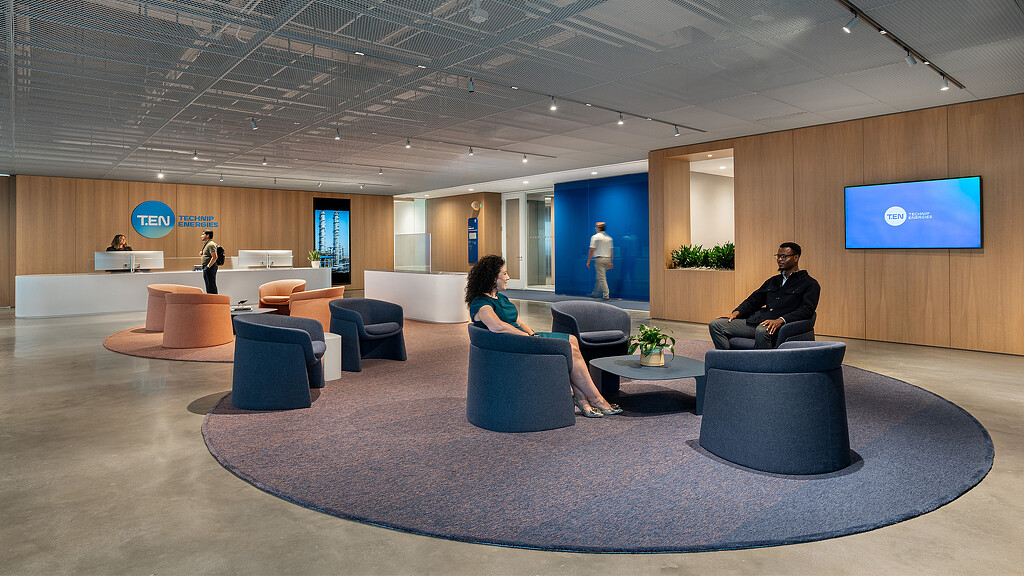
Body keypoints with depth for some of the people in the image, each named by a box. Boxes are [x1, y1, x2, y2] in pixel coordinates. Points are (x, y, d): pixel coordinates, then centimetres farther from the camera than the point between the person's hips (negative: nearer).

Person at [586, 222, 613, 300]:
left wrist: (588, 261, -4)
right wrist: (610, 262, 17)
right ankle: (595, 293, 26)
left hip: (599, 259, -6)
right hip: (607, 258, 7)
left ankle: (606, 295, -9)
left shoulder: (595, 237, -7)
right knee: (599, 277, 16)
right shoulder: (609, 238, 11)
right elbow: (611, 250, 12)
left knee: (601, 278, -5)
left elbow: (592, 250, -10)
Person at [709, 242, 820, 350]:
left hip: (780, 326, -7)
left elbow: (806, 309, -7)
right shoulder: (772, 281, 29)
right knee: (715, 325, -11)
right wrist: (736, 313, 5)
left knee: (762, 331, -43)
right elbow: (753, 300, 26)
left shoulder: (810, 284, 8)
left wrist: (780, 320, -23)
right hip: (755, 321, 7)